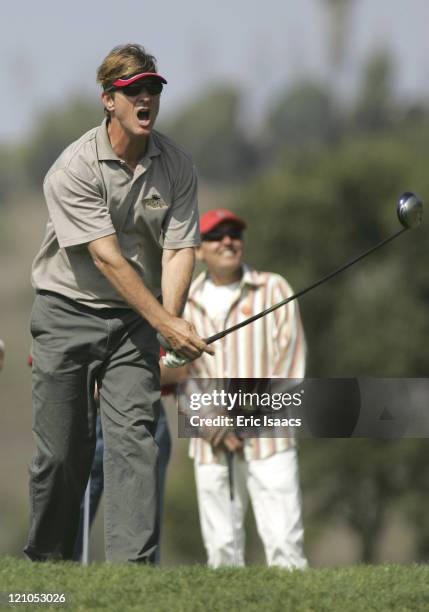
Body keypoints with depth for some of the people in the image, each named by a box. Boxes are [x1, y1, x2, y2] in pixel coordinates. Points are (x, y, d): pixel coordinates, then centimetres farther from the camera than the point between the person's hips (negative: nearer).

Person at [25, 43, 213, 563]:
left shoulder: (176, 165, -2)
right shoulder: (72, 170, -16)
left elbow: (179, 247, -5)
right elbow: (107, 257, -21)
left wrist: (172, 319, -22)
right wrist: (164, 322, -26)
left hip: (135, 319, 3)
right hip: (67, 311, -3)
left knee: (133, 436, -11)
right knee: (61, 448, -2)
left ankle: (133, 564, -17)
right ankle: (46, 558, 15)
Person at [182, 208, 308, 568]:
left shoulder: (273, 290, 5)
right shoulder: (184, 305, 10)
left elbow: (289, 363, -1)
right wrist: (213, 426, -8)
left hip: (267, 439, -2)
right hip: (211, 444, 2)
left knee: (284, 540, -10)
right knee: (222, 547, 2)